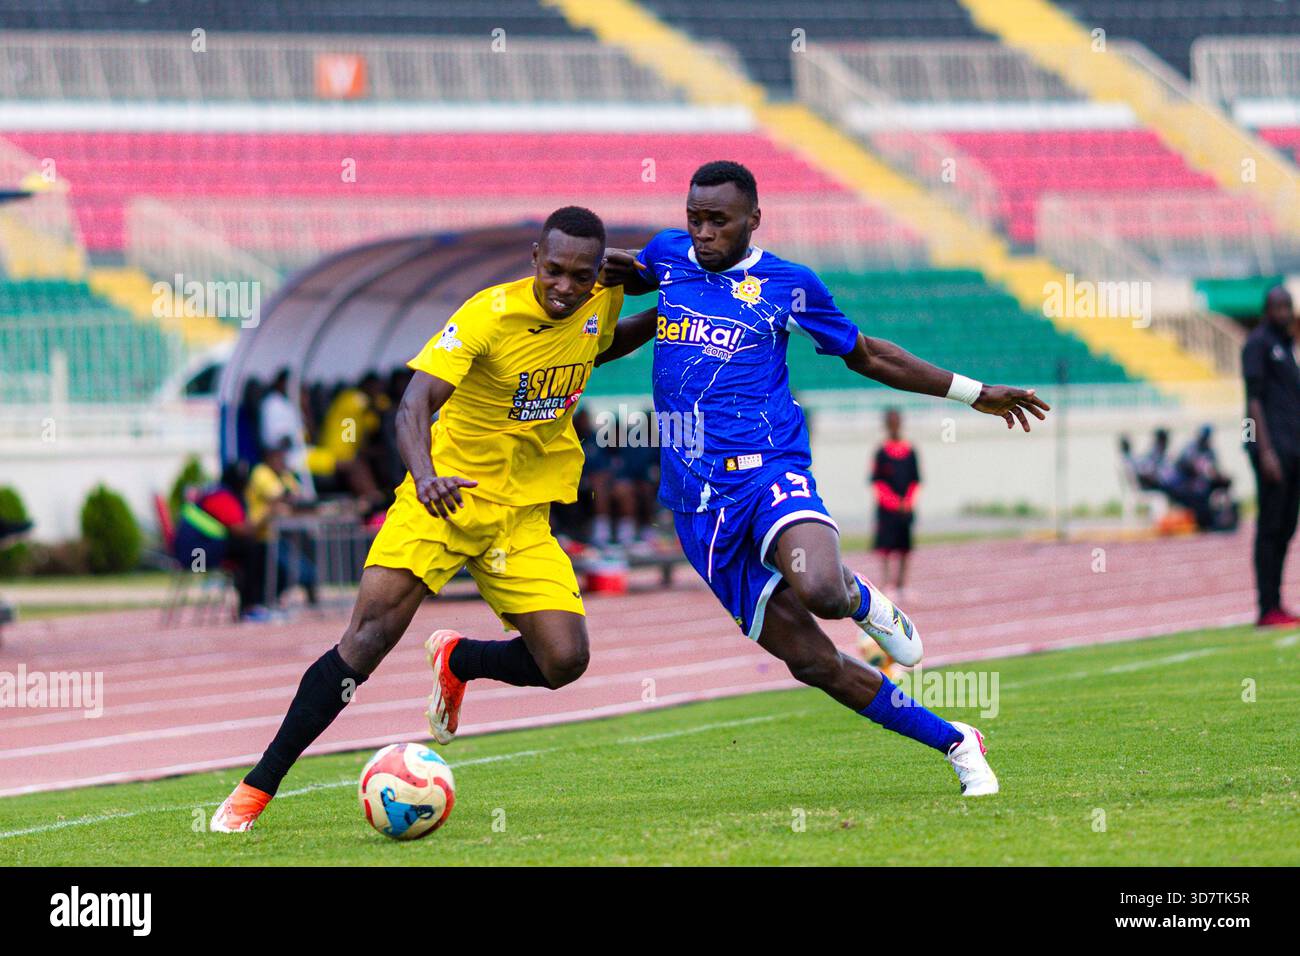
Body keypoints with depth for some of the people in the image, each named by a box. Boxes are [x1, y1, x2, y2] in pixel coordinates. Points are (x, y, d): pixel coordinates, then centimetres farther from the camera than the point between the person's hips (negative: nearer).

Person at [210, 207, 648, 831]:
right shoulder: (490, 314, -18)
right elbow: (415, 403, -30)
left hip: (523, 515, 4)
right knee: (371, 634, -20)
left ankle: (456, 661, 20)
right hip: (446, 493, -4)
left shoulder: (604, 302, -3)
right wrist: (424, 475, -47)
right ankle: (256, 790, -12)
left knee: (564, 662, -13)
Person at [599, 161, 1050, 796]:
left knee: (821, 592, -36)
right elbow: (628, 274, 38)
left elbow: (865, 355, 18)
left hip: (768, 474, -3)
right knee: (810, 661, -4)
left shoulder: (787, 284, 4)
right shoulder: (667, 257, 11)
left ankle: (863, 600, 3)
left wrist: (975, 394, 19)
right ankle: (955, 743, 10)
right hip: (697, 504, 3)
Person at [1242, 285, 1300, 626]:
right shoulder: (1257, 343, -5)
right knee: (1270, 528, -8)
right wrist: (1266, 451, -18)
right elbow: (1254, 398, -11)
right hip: (1272, 448, -8)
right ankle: (1268, 609, -8)